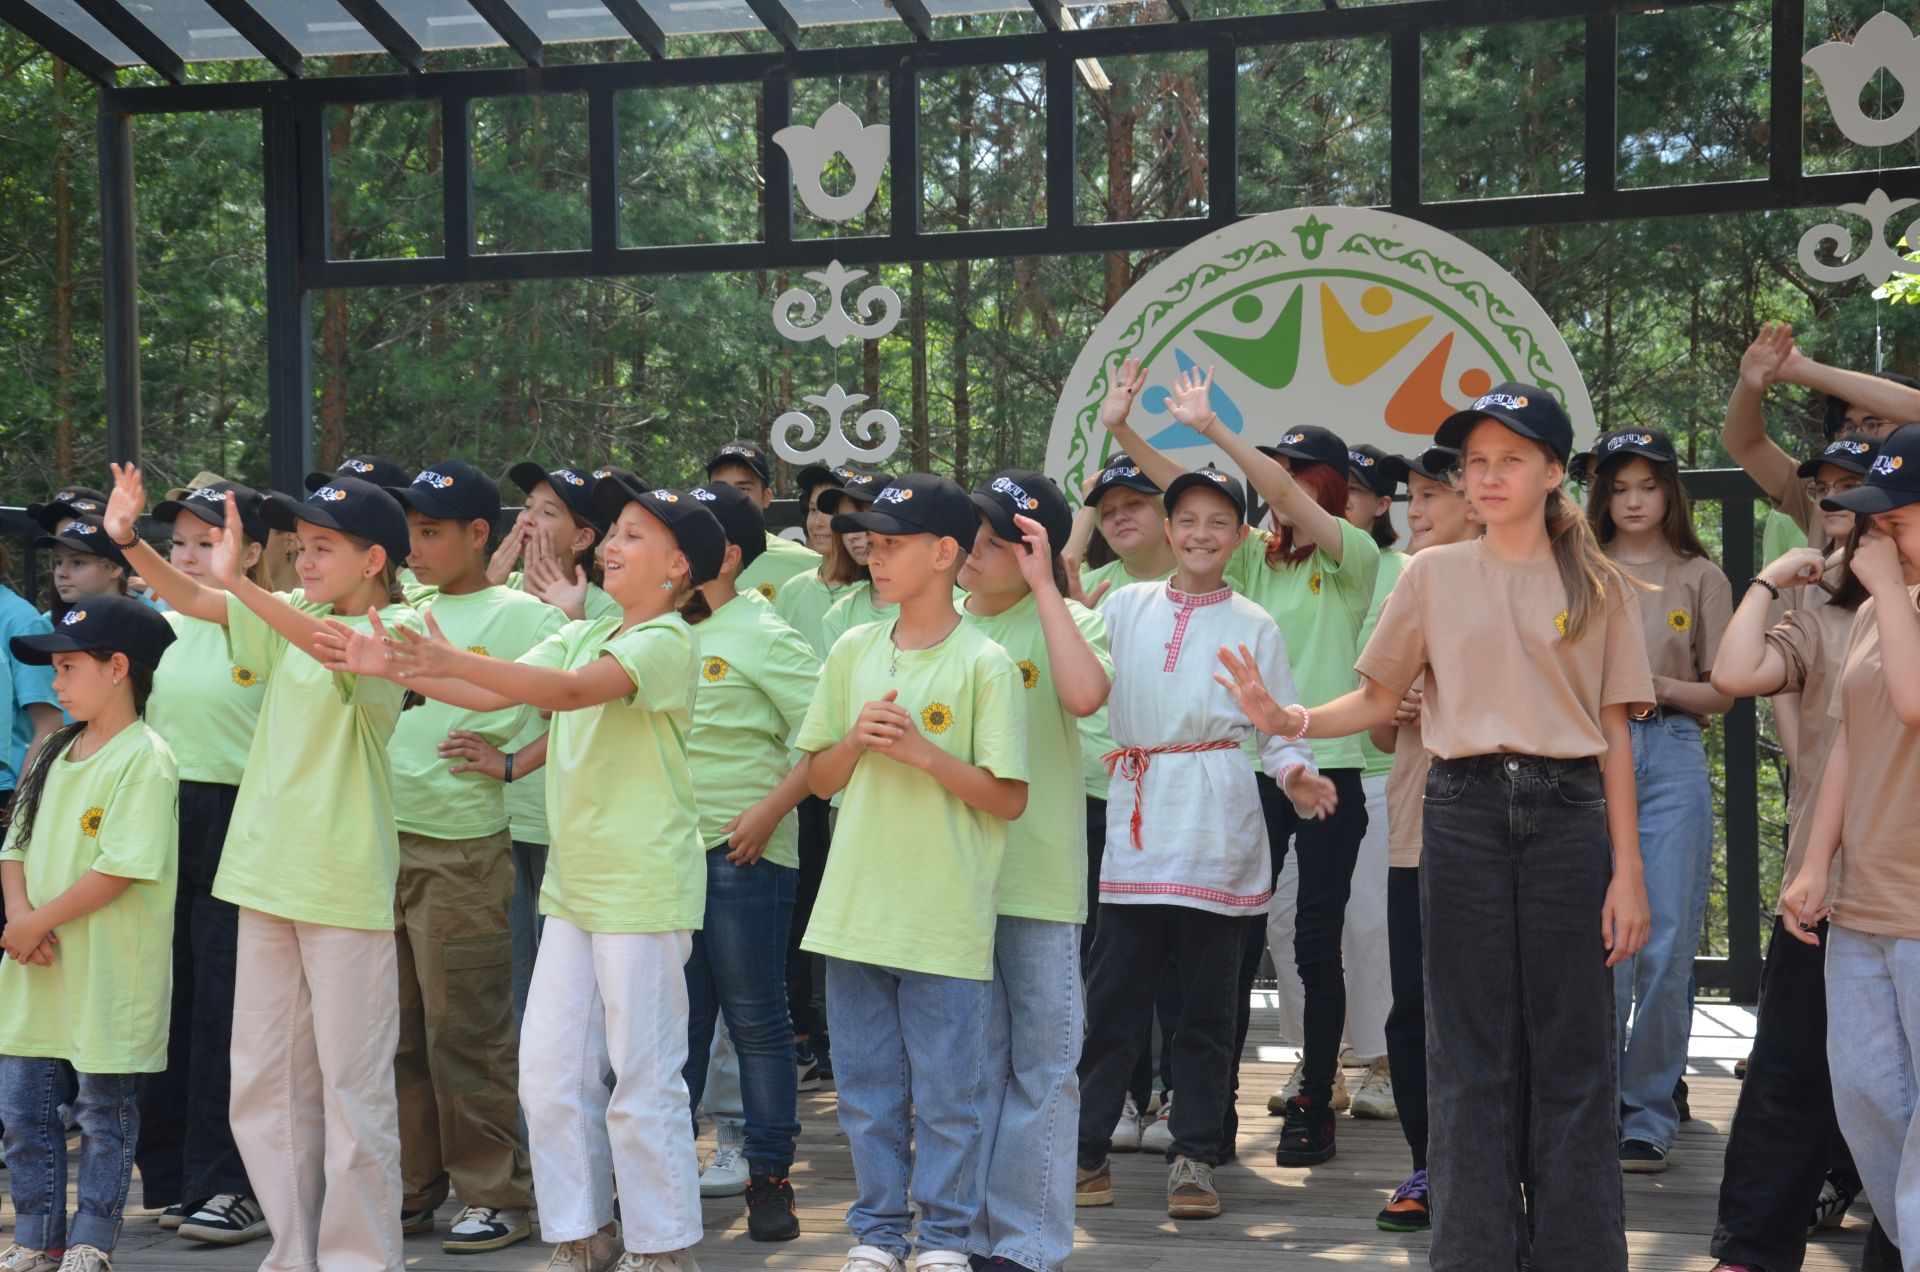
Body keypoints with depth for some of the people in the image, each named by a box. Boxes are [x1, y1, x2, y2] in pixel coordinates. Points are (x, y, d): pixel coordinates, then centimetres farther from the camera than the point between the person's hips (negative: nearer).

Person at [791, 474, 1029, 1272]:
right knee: (866, 1086, 12)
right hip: (856, 908, 5)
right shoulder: (852, 652, 8)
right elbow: (818, 779, 12)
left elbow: (1009, 797, -9)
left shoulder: (983, 662, -7)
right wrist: (857, 739, -8)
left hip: (946, 920, -4)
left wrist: (922, 752, -19)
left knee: (948, 1093, 5)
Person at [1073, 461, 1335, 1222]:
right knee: (1113, 992, 0)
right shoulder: (1127, 606, 12)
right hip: (1136, 815, 1)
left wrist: (1296, 778, -15)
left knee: (1207, 1000, 3)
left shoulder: (1255, 627, 8)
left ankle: (1194, 1159, 11)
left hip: (1215, 822, -1)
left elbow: (1278, 729, 7)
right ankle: (1085, 1149, 9)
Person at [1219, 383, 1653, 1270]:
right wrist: (1289, 720, -13)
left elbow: (1614, 737, 4)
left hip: (1567, 814, 0)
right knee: (1472, 1056, 5)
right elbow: (1380, 700, 7)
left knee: (1573, 1053, 3)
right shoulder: (1433, 574, 7)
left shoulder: (1599, 587, 6)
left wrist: (1627, 872, -1)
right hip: (1465, 814, 0)